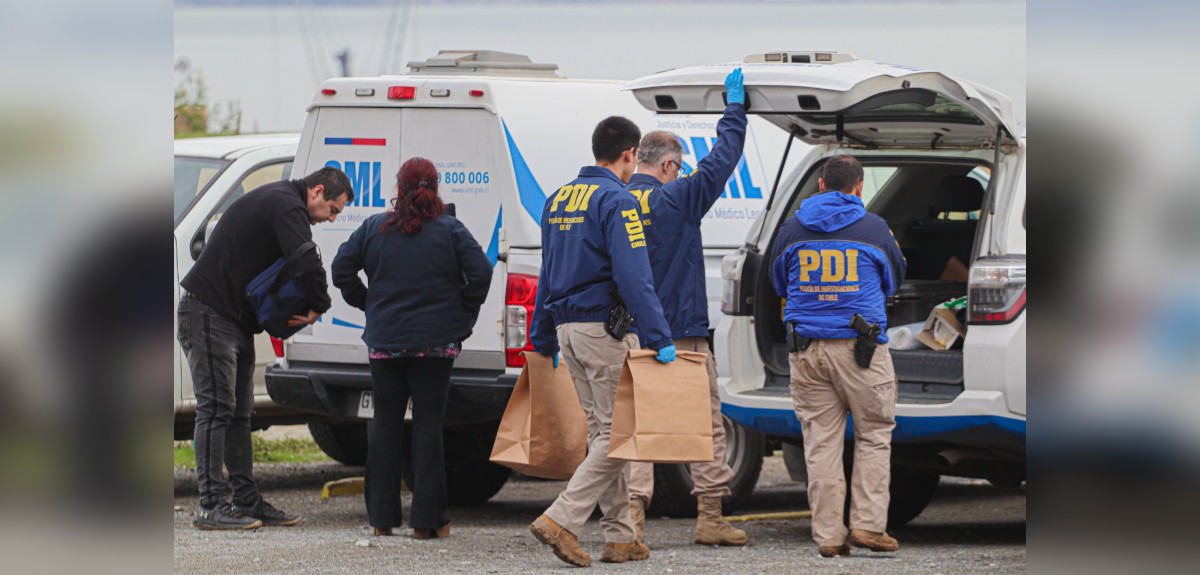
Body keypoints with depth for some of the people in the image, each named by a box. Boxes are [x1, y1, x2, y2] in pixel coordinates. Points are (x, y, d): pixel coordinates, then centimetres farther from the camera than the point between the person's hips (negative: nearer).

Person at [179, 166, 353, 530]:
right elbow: (308, 264, -27)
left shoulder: (274, 201, 19)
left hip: (235, 319, 11)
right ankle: (211, 506, -12)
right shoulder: (287, 206, -15)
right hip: (209, 316, -11)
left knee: (239, 413, 11)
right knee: (216, 409, -11)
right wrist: (318, 308, -11)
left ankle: (247, 501, 13)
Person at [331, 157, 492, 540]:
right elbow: (480, 273, -10)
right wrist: (464, 314, 4)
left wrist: (367, 304, 13)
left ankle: (382, 518, 9)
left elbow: (341, 269, 3)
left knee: (385, 424, 9)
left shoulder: (374, 228, 3)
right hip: (435, 342, -2)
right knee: (428, 423, 0)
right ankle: (427, 520, -3)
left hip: (385, 342, 2)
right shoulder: (450, 231, -3)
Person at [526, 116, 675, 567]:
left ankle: (620, 537, 13)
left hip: (567, 326, 9)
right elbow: (634, 277, -19)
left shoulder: (558, 200, 15)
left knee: (603, 430, 13)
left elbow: (547, 275, 20)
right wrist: (659, 339, -20)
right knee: (617, 431, -5)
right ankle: (561, 520, -16)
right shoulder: (616, 201, -12)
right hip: (605, 327, -9)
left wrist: (543, 341, 25)